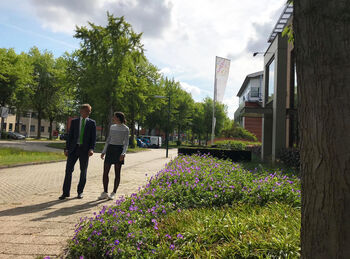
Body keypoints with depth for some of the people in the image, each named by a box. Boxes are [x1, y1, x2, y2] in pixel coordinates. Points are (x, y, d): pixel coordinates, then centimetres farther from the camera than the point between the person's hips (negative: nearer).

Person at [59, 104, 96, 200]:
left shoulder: (92, 123, 6)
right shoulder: (74, 121, 11)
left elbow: (93, 137, 1)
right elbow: (70, 135, 9)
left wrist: (91, 149, -13)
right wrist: (66, 148, 1)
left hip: (85, 149, -1)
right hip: (74, 148, 1)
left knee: (83, 171, 7)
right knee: (68, 169, -3)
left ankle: (80, 192, 20)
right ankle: (66, 192, 5)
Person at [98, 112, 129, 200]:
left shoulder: (125, 129, -4)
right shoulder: (112, 127, 11)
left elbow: (126, 143, -8)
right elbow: (108, 140, 16)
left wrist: (123, 153, -21)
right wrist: (104, 151, 12)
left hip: (119, 150, -5)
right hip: (110, 149, 5)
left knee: (117, 173, 1)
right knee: (105, 172, 1)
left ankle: (113, 193, 10)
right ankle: (105, 193, 11)